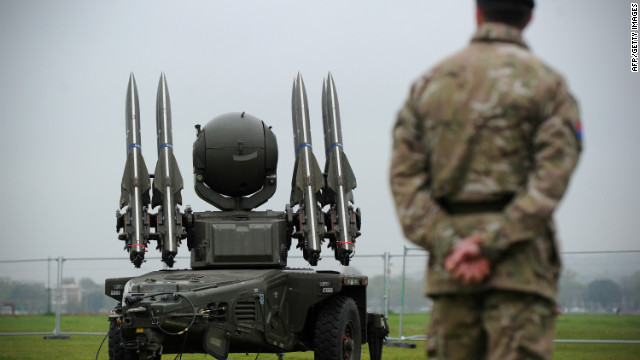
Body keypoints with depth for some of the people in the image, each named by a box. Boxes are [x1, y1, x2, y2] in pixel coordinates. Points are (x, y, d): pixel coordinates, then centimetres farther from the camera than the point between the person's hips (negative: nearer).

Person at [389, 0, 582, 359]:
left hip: (450, 266, 4)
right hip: (520, 262, -4)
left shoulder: (428, 83, 13)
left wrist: (449, 246, -6)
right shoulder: (545, 82, 1)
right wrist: (489, 246, -15)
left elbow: (405, 176, 3)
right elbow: (551, 179, -12)